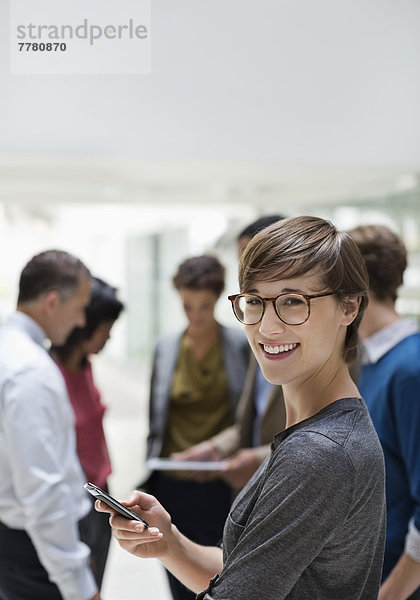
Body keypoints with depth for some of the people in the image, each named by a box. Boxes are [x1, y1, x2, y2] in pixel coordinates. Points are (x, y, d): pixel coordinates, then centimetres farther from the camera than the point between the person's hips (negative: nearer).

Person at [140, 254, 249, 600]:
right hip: (174, 487, 3)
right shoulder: (166, 348, 6)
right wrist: (149, 481, 10)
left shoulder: (242, 345, -3)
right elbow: (155, 419, 12)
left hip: (222, 489, -2)